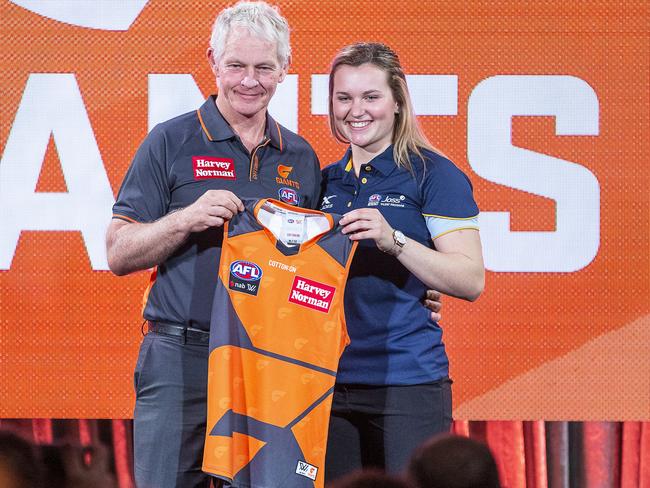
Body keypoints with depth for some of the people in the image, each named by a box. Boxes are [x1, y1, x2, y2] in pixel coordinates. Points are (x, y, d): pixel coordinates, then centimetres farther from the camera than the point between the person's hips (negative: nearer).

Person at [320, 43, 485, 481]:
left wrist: (393, 241, -23)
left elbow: (471, 281, -12)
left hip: (408, 384, -6)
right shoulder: (326, 182, 15)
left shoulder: (433, 175, -4)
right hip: (331, 381, 6)